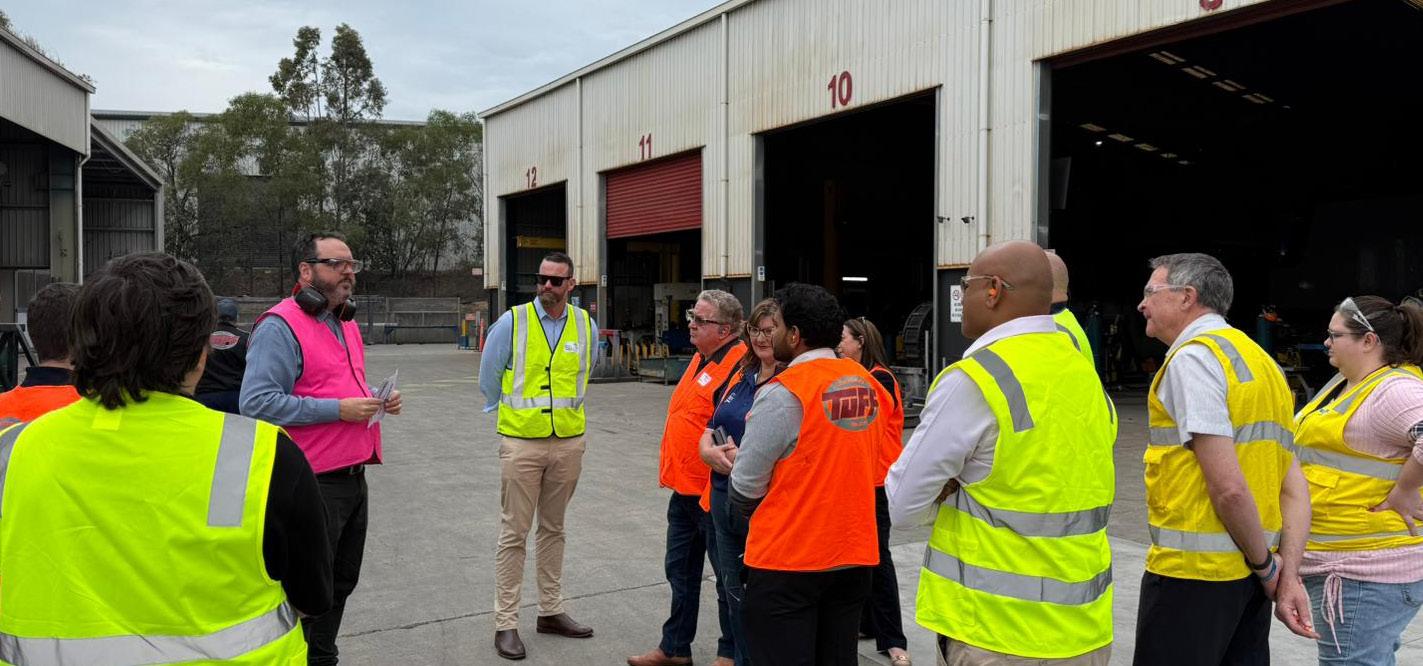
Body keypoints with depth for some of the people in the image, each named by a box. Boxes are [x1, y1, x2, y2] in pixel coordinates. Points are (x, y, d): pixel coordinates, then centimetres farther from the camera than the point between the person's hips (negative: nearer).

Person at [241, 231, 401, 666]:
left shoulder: (346, 324, 15)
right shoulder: (280, 326, -14)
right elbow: (257, 402, -23)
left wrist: (377, 401, 6)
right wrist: (337, 409, -23)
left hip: (352, 478, 9)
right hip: (313, 483, -9)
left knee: (341, 581, 20)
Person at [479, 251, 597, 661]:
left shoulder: (586, 326, 3)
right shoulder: (512, 322, -6)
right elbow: (489, 377, 6)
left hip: (568, 442, 3)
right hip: (521, 442, -3)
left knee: (553, 529, 14)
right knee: (514, 533, 0)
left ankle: (550, 612, 25)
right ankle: (505, 623, 8)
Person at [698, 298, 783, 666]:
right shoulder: (739, 379, 13)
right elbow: (707, 436, 15)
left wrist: (745, 458, -21)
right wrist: (712, 452, -7)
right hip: (725, 502, 8)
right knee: (735, 594, 19)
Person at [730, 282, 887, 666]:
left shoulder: (783, 393, -16)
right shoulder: (867, 384, 5)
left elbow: (746, 485, -12)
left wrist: (744, 512, 9)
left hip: (788, 561, -6)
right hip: (855, 554, 7)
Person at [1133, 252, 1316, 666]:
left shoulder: (1192, 356, -13)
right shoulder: (1261, 360, 14)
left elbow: (1228, 487, -20)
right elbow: (1295, 487, 9)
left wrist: (1265, 563, -7)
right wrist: (1290, 575, 4)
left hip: (1192, 571, -8)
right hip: (1250, 575, 9)